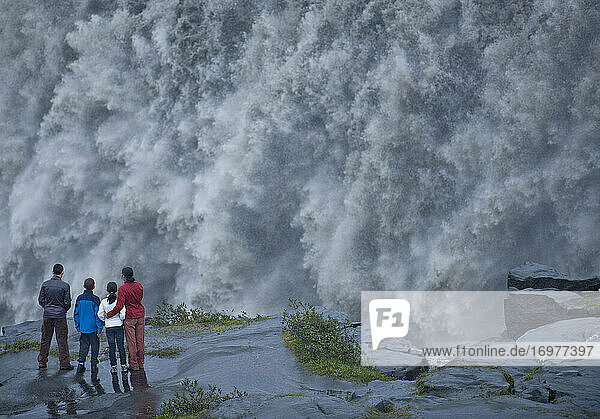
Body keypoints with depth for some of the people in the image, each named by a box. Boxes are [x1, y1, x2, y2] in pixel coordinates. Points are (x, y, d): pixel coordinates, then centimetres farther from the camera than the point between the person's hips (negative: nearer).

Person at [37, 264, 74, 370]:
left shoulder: (45, 284, 0)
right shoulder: (65, 286, -10)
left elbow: (41, 300, 3)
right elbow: (67, 302, -8)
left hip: (47, 315, 3)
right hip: (60, 315, -3)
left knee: (45, 338, 12)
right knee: (62, 340, 1)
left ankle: (42, 361, 16)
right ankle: (64, 363, 2)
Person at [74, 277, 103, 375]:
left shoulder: (80, 299, 2)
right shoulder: (95, 299, -11)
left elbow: (76, 314, 7)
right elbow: (98, 315, -11)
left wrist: (78, 328, 14)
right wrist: (99, 329, -6)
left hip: (83, 328, 4)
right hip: (93, 328, -4)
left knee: (83, 346, 13)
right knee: (94, 347, 4)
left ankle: (81, 363, 6)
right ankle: (94, 365, 2)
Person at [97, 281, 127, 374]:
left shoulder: (104, 302, -5)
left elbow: (100, 314, -4)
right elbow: (123, 312, -14)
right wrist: (121, 319, 5)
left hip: (109, 327, 0)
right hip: (119, 326, 0)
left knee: (111, 347, 6)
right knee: (121, 346, 7)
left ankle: (113, 366, 6)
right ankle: (123, 365, 8)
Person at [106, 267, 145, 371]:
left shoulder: (123, 289, -15)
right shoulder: (139, 286, 2)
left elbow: (119, 306, -18)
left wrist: (109, 315, -8)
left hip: (130, 316, -5)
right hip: (141, 315, 5)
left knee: (131, 342, 2)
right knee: (140, 340, 12)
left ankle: (134, 365, 4)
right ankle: (141, 363, 19)